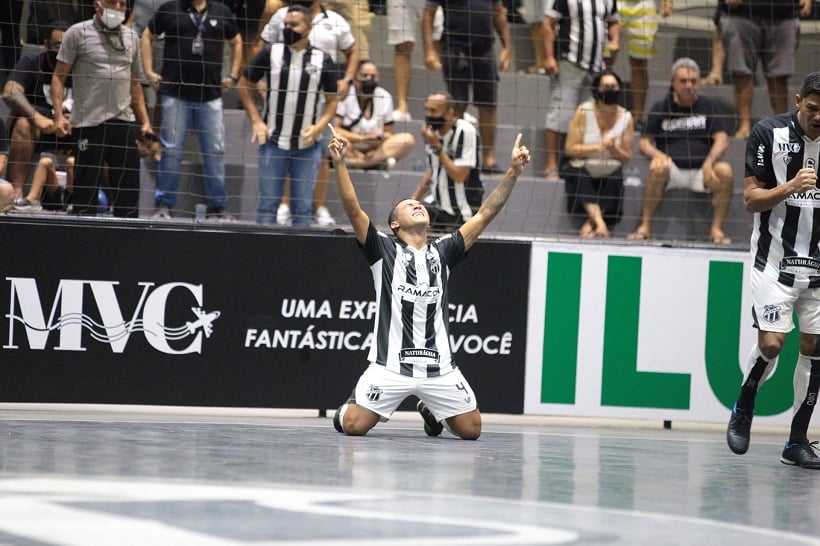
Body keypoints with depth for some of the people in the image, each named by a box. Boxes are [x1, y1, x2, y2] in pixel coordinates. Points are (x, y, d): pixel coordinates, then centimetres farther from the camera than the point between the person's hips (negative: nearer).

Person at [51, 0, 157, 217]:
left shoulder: (131, 38, 16)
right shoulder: (77, 33, 2)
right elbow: (59, 76, -1)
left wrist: (145, 122, 14)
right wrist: (59, 115, -12)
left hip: (124, 123, 4)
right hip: (88, 124, -4)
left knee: (129, 191, 2)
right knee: (86, 191, -3)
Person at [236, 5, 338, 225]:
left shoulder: (322, 60, 2)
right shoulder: (270, 53, 1)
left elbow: (332, 100, 9)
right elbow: (243, 86, 9)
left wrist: (318, 127, -8)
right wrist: (256, 121, -1)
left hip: (307, 145, 1)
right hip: (273, 141, 0)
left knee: (303, 206, 6)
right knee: (268, 202, 2)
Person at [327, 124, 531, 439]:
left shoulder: (442, 251, 14)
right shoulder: (384, 250, 5)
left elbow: (485, 215, 12)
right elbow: (353, 210, -7)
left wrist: (513, 172, 5)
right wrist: (340, 164, -19)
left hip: (439, 366, 3)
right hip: (391, 363, -3)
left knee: (471, 430, 1)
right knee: (354, 426, -12)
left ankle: (430, 410, 34)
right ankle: (345, 409, 27)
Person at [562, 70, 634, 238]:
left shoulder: (626, 117, 1)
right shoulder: (584, 111, -5)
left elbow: (626, 158, 4)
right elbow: (570, 149, -10)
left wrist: (614, 149, -17)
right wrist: (600, 147, -19)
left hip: (609, 171, 2)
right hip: (582, 169, -2)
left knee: (616, 178, -30)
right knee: (581, 178, -33)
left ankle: (589, 224, -29)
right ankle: (600, 222, -44)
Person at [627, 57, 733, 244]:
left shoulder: (709, 105, 11)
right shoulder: (661, 107, 10)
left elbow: (722, 140, 2)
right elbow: (644, 143, 6)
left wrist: (709, 162, -19)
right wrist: (658, 155, -18)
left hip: (702, 172, 1)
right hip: (673, 169, -1)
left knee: (725, 171, -30)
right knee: (658, 168, -34)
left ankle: (717, 229, -22)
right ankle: (645, 227, -29)